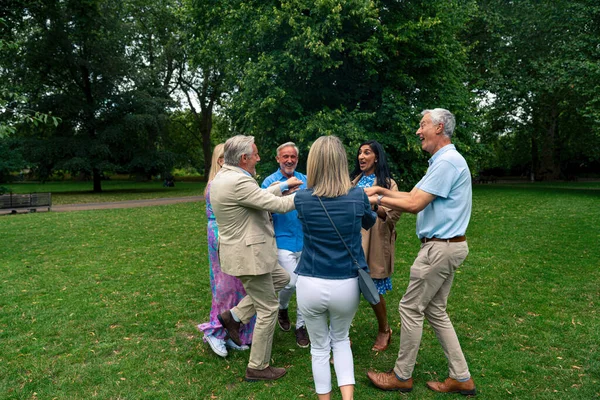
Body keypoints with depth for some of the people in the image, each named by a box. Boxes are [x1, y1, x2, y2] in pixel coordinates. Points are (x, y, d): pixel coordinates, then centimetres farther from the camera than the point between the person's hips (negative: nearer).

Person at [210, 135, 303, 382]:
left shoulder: (223, 177, 7)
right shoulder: (238, 182, -25)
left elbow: (259, 196, 17)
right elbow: (278, 205, -21)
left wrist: (283, 186, 16)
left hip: (242, 251, 10)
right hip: (248, 256, -10)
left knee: (282, 279, 23)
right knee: (268, 308, 4)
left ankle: (234, 316, 21)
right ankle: (258, 368, 20)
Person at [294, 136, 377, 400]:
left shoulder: (302, 199, -8)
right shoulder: (358, 196, -7)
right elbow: (369, 223, 16)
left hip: (311, 286, -1)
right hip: (346, 286, 1)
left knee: (319, 348, 20)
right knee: (341, 340, 27)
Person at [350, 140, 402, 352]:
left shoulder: (387, 183, -1)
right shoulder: (353, 181, 14)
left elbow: (394, 214, -11)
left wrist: (376, 207, -28)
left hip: (374, 245, -4)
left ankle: (384, 331, 30)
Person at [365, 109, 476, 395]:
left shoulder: (447, 161, -18)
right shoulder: (442, 161, 17)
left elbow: (414, 204, -21)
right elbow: (413, 196, 17)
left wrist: (378, 199, -9)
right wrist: (382, 190, 10)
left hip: (440, 248, -10)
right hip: (446, 246, 10)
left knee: (410, 308, 0)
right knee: (435, 310, 15)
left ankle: (402, 377, 16)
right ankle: (461, 378, 22)